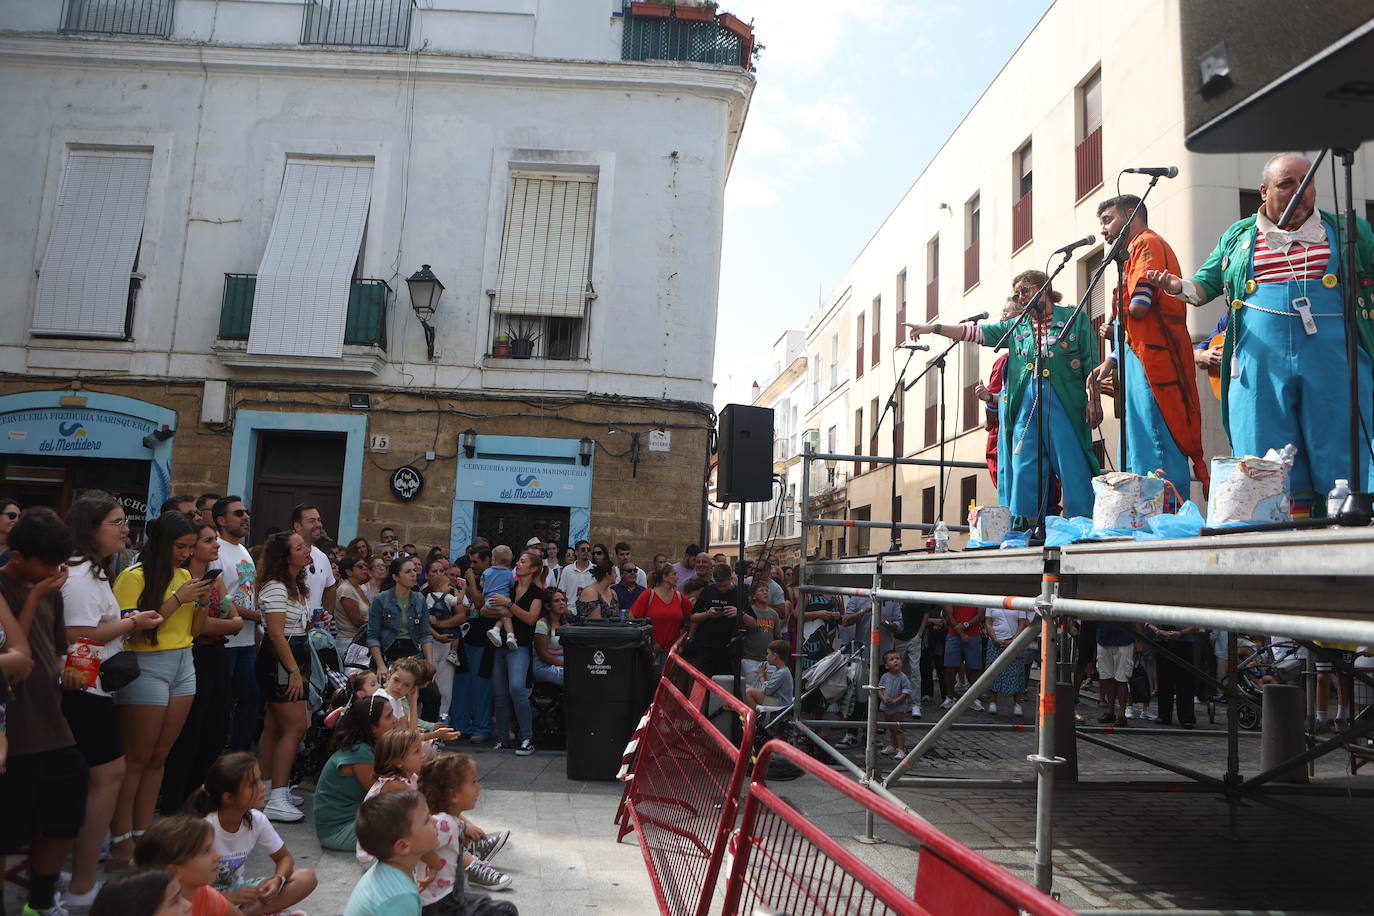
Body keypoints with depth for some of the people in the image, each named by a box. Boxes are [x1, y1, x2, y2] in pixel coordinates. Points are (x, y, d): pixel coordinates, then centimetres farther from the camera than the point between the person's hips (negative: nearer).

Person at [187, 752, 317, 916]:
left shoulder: (256, 820, -9)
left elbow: (285, 858, 4)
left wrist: (277, 880, -19)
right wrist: (229, 897, -32)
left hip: (238, 890, 6)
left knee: (307, 878, -14)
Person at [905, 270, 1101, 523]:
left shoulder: (1076, 318, 7)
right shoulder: (1016, 327, 18)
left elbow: (1092, 363, 3)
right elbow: (977, 333, 12)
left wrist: (1094, 398, -6)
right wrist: (933, 328, 4)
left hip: (1065, 404, -4)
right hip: (1025, 405, 4)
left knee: (1073, 467, -5)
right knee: (1025, 469, 0)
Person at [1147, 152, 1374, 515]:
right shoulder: (1238, 236, 16)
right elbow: (1205, 285, 15)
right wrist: (1178, 286, -6)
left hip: (1333, 360, 0)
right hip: (1261, 364, 0)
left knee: (1344, 462, -2)